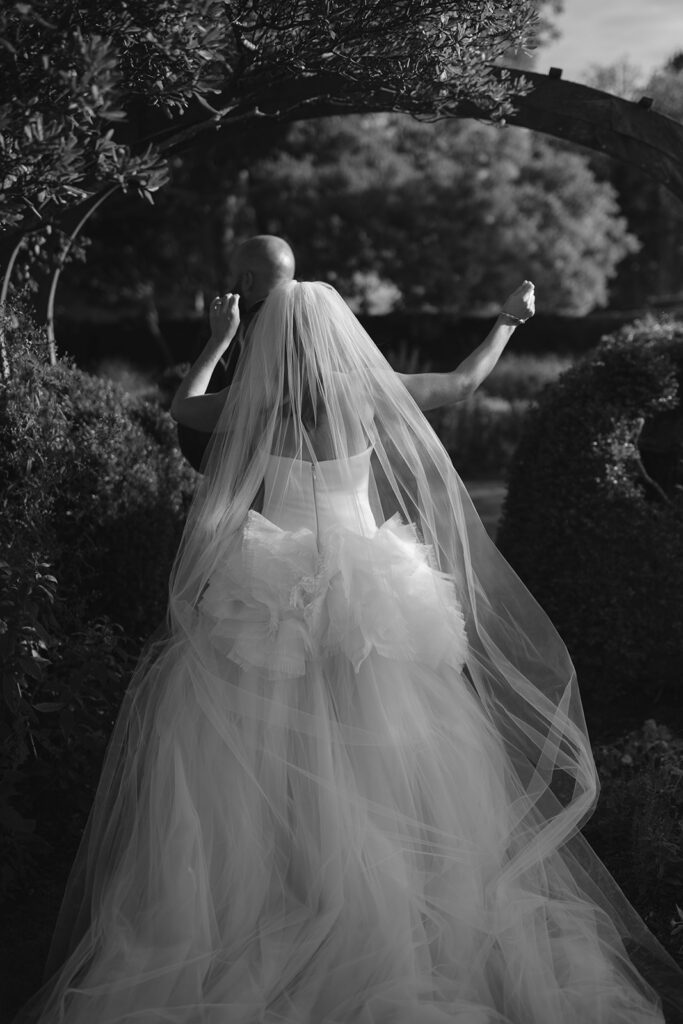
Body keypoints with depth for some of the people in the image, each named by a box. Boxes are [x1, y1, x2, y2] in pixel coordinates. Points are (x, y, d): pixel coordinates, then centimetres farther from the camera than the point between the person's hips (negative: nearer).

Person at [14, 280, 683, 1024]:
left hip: (272, 603, 0)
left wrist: (217, 339, 33)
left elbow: (180, 406, 20)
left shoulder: (251, 403, -1)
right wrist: (508, 322, 30)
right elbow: (465, 381, 14)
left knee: (266, 766, 6)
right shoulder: (369, 394, -1)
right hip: (367, 601, 0)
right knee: (377, 763, 6)